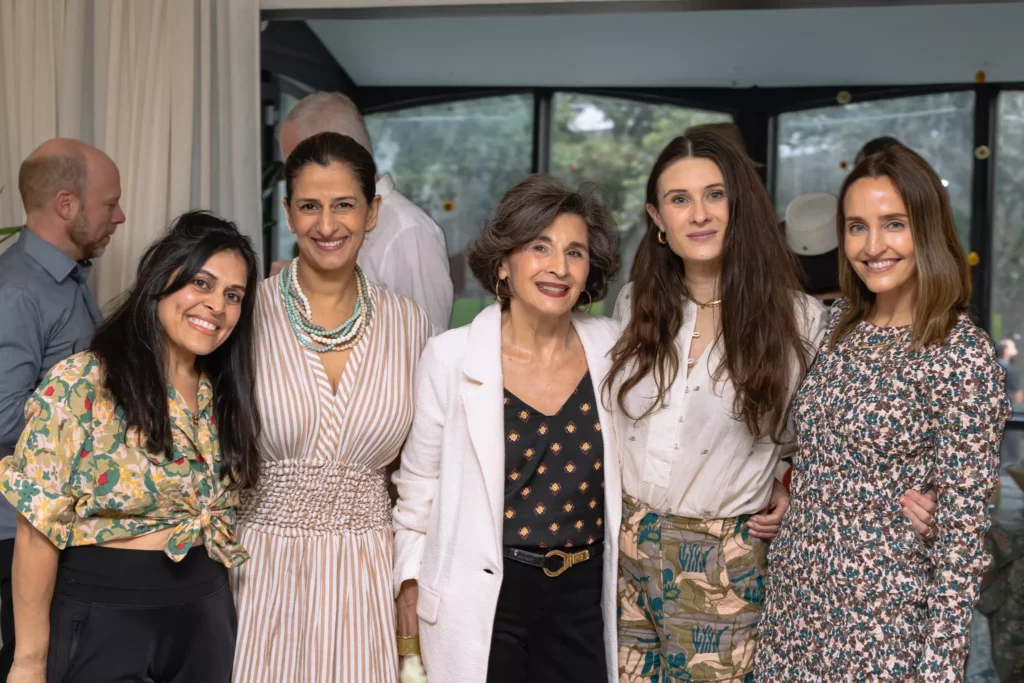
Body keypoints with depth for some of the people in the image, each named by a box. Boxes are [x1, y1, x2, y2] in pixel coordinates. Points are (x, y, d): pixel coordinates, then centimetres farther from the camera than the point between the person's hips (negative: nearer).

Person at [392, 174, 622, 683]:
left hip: (582, 594, 2)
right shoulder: (451, 358, -9)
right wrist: (409, 587, 3)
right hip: (481, 598, -2)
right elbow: (419, 484, 0)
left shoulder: (610, 349, -2)